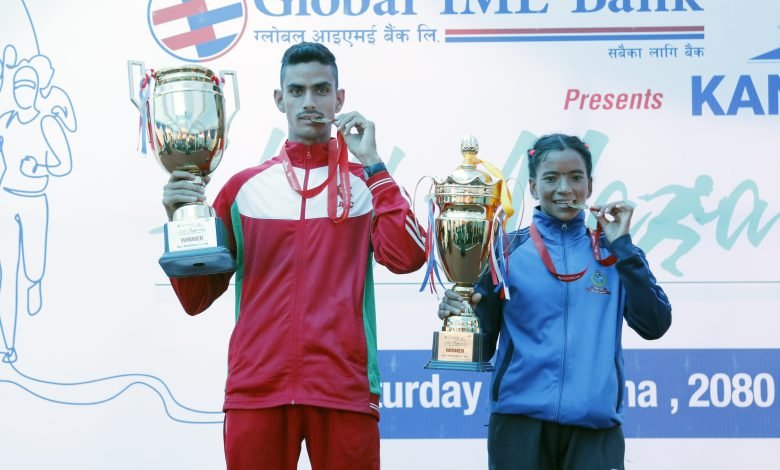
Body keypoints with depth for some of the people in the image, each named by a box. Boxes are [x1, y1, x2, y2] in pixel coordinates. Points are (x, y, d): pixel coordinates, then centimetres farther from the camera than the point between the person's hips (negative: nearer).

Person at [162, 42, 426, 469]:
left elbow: (407, 257, -10)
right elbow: (196, 299, 9)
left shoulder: (367, 182, 9)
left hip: (344, 390, 0)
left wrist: (372, 163, -5)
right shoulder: (244, 187, 10)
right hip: (256, 390, 1)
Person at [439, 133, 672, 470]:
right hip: (520, 421, -1)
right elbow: (484, 343, 5)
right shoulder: (507, 249, 4)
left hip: (595, 425, 1)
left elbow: (654, 326, -3)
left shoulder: (614, 252, 9)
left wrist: (621, 245, -6)